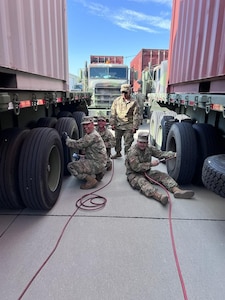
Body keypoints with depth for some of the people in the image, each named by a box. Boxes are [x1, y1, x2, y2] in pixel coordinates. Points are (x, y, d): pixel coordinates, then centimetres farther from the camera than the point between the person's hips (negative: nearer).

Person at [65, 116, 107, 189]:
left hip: (97, 164, -10)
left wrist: (67, 139, -7)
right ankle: (97, 173, 16)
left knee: (71, 166, -14)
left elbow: (78, 144, -19)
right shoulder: (89, 134, 13)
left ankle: (91, 180, -10)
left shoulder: (93, 136, -20)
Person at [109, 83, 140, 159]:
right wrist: (112, 123, 2)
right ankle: (118, 153, 35)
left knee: (128, 142, 0)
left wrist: (135, 127, -7)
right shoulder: (117, 100, 3)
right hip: (118, 125, 4)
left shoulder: (133, 102, -5)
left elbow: (136, 115, -4)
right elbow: (113, 113, 7)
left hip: (128, 125, -4)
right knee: (117, 140, 16)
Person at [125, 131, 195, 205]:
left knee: (163, 175, -10)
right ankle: (159, 196, -61)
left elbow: (161, 153, 0)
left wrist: (174, 154, -13)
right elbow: (136, 167, -23)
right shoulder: (132, 151, -16)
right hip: (134, 174, -7)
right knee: (142, 181, -37)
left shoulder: (149, 148, 5)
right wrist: (150, 164, -22)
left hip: (147, 172, 7)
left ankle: (177, 190, -28)